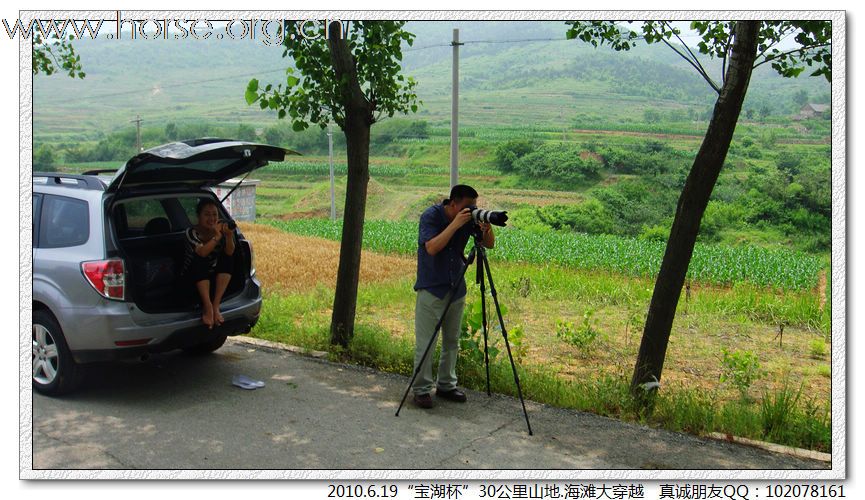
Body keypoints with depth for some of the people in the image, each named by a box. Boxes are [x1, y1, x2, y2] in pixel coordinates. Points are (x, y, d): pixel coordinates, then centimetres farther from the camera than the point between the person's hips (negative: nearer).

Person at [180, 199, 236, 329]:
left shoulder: (219, 229, -5)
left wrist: (229, 236, -40)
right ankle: (207, 306, -34)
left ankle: (216, 305, -27)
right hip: (192, 277, -3)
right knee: (200, 260, -31)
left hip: (212, 277, 3)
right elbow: (201, 252, -33)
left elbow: (229, 252, -22)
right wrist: (217, 237, -43)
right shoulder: (192, 232, -14)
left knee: (228, 258, -21)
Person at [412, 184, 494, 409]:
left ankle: (446, 385, 25)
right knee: (424, 342, -3)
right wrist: (455, 224, -32)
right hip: (431, 288, -5)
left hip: (456, 288, 5)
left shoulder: (470, 218, -1)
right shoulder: (431, 216, -15)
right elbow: (432, 247, -28)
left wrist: (486, 228, -19)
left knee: (452, 341, 13)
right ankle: (421, 389, 8)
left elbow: (489, 244, 2)